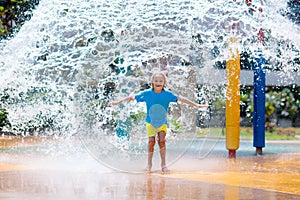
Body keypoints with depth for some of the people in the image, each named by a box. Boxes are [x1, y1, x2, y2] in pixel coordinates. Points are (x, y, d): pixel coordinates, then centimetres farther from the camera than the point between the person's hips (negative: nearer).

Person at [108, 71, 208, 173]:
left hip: (162, 122, 0)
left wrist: (197, 105, -14)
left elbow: (180, 99, -13)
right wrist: (117, 102, -12)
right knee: (151, 141, -10)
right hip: (150, 121, 0)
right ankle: (149, 163, 6)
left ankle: (163, 164, -1)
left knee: (162, 141, -12)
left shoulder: (168, 94, -13)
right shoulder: (147, 93, -13)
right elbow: (132, 97, -10)